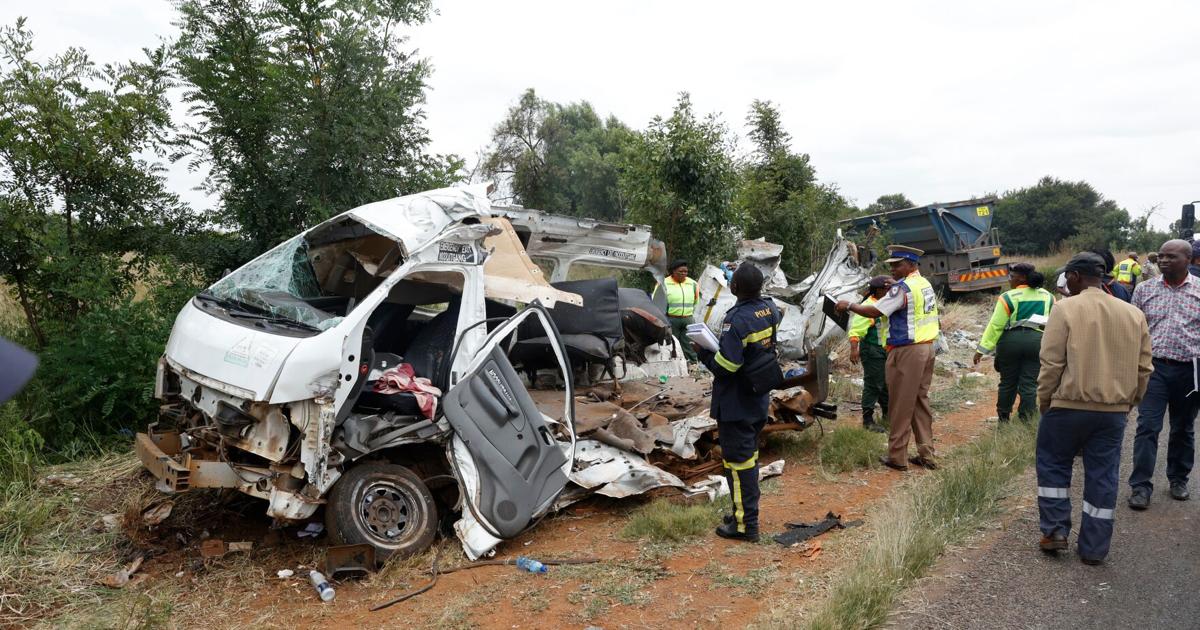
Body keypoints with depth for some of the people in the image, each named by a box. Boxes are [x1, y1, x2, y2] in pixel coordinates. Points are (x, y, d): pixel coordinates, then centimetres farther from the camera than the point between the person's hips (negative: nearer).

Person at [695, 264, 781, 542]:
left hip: (735, 405, -9)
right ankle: (746, 511, 33)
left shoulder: (737, 320, -27)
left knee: (738, 461, 1)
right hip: (759, 401, 9)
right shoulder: (770, 308, -1)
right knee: (749, 456, 20)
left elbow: (724, 366, -27)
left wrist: (703, 352, -11)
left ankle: (745, 524, 8)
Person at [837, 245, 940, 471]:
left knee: (901, 406, -1)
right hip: (927, 347, 9)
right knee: (921, 401, 14)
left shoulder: (903, 288, -16)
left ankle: (897, 457, 6)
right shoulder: (926, 284, 12)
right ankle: (927, 454, 17)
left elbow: (874, 311, -18)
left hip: (907, 351, -9)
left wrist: (849, 305, -7)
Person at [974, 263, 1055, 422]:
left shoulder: (1008, 298, -6)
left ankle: (1003, 419, 20)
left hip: (1011, 340, -2)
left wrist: (982, 350, -7)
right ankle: (1026, 421, 8)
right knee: (1029, 383, 6)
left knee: (1008, 382, 10)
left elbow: (995, 326, -9)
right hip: (1037, 341, 3)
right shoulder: (1048, 296, 10)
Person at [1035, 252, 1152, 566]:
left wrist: (1044, 400, 0)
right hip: (1114, 410, 4)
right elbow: (1143, 368, 10)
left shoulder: (1066, 309, -11)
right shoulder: (1133, 314, 6)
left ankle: (1055, 531, 14)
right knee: (1103, 476, 10)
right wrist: (1128, 402, 20)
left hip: (1069, 404, -4)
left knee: (1053, 465, 15)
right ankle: (1094, 549, 16)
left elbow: (1051, 363, -12)